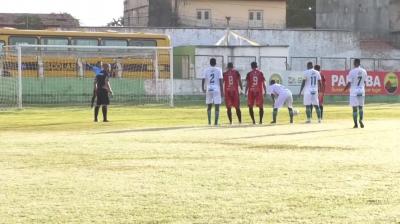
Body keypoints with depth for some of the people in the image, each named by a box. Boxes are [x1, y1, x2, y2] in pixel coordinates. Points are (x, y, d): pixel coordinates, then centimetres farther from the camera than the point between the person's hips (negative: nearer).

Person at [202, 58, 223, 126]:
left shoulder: (206, 70, 4)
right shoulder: (219, 70, 0)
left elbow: (203, 80, 0)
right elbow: (220, 81, -5)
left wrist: (203, 88, 13)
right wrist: (222, 91, -2)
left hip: (209, 90, 2)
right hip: (217, 90, -2)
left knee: (209, 106, 13)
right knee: (217, 106, 1)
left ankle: (209, 121, 7)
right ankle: (216, 122, -4)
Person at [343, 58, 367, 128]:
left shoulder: (352, 71, -9)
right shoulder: (364, 71, 4)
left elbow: (349, 83, -9)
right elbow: (365, 83, 9)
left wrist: (345, 89, 6)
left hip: (354, 92, -3)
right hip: (362, 91, 3)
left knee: (354, 108, 2)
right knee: (361, 107, 14)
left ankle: (356, 124, 2)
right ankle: (361, 120, -10)